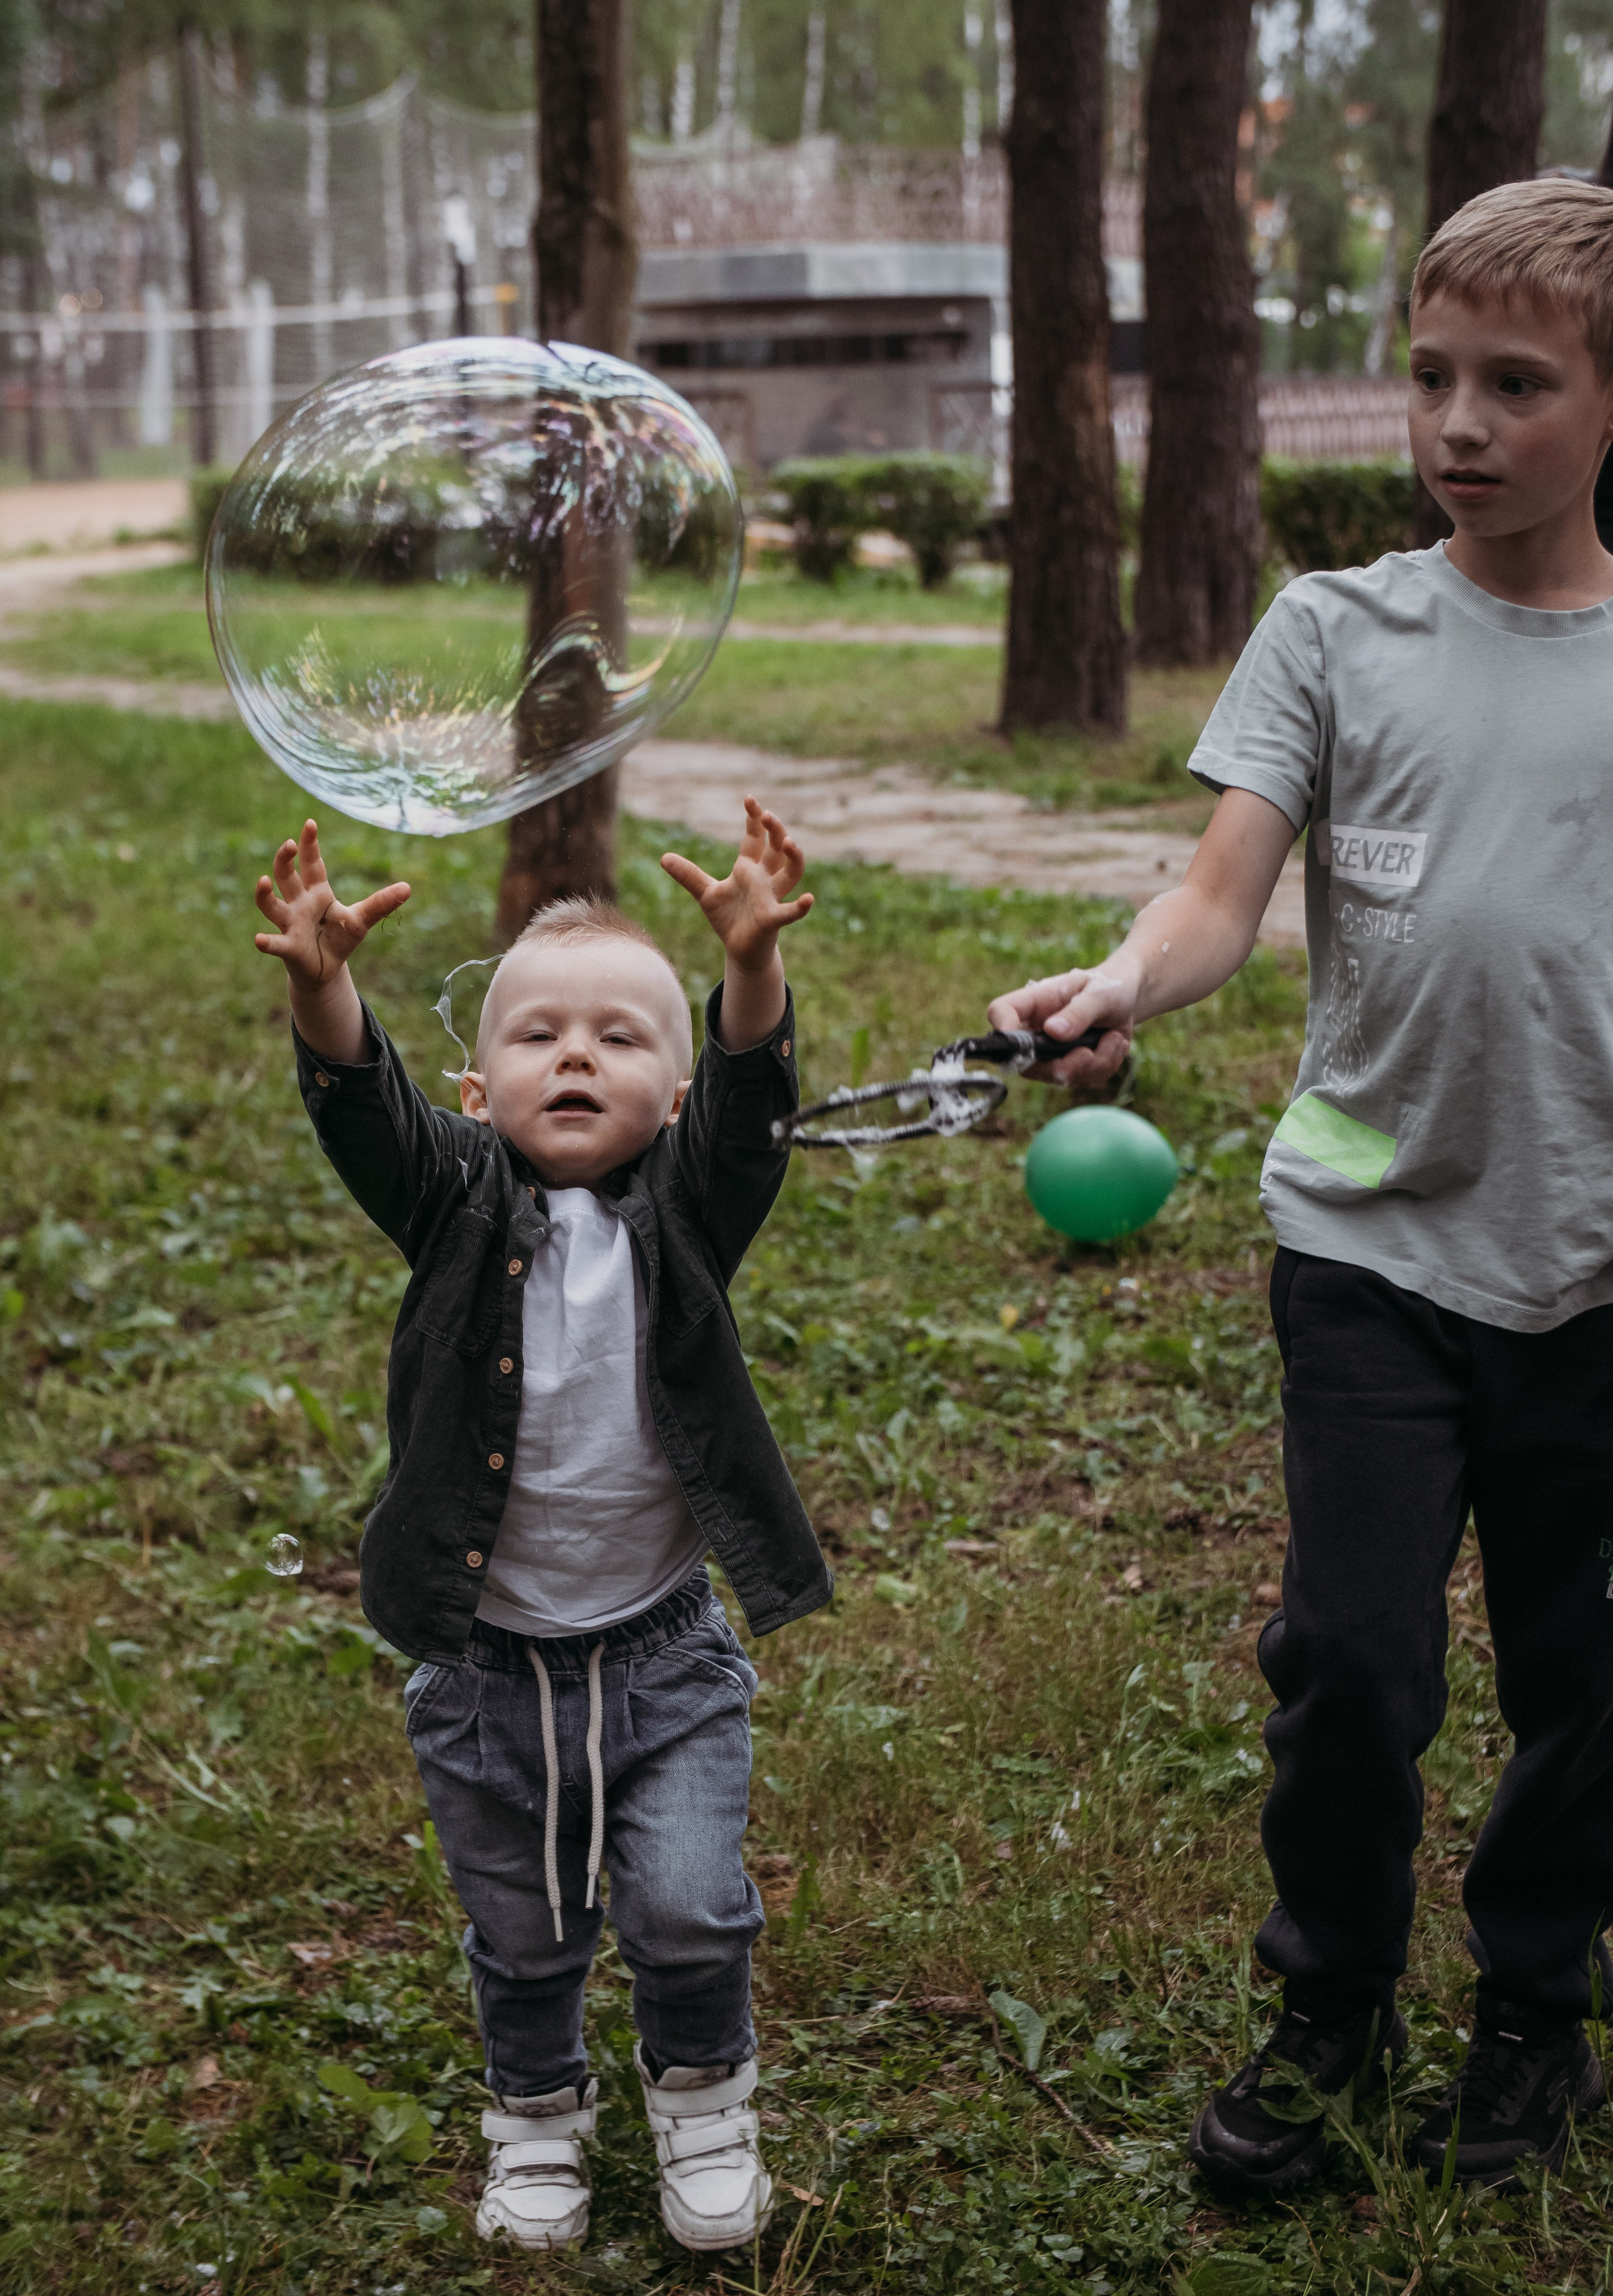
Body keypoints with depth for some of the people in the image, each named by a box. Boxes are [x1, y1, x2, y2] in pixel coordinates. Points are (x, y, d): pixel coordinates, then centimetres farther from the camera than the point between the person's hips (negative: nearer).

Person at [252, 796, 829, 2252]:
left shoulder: (689, 1210, -6)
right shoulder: (460, 1205, -6)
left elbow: (751, 1098, -25)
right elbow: (363, 1109, -23)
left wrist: (753, 964, -45)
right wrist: (323, 984, -44)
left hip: (663, 1651, -1)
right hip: (485, 1660, 1)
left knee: (687, 1906, -7)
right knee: (520, 1932, 15)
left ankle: (703, 2098, 24)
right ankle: (538, 2121, 42)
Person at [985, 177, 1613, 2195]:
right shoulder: (1337, 631, 2)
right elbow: (1227, 891, -8)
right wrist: (1122, 986, -29)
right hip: (1373, 1245, -1)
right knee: (1353, 1661, -3)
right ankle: (1330, 2009, 21)